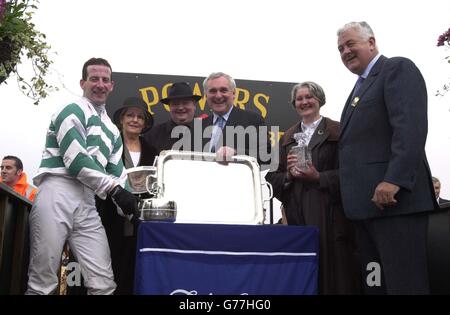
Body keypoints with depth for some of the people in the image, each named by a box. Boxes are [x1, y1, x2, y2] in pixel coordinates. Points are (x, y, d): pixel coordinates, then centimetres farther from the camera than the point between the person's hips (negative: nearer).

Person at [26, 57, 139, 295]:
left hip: (87, 202, 7)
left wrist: (129, 202, 6)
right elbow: (76, 159, -9)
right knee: (43, 283, -6)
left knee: (104, 284, -2)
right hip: (58, 194, -6)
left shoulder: (112, 130, 26)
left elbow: (117, 172, 22)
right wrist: (114, 189, -10)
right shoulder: (73, 111, 3)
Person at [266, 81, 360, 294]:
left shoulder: (337, 131, 3)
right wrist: (288, 174, -6)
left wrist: (318, 177, -15)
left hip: (328, 212, -4)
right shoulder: (288, 137, 17)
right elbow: (273, 177, 13)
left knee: (332, 268, -6)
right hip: (296, 212, 4)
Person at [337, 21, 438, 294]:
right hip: (367, 202, 9)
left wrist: (394, 180, -26)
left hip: (394, 197, -9)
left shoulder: (398, 68, -2)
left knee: (405, 284, -7)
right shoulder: (360, 86, 26)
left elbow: (411, 127, -17)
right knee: (375, 283, 10)